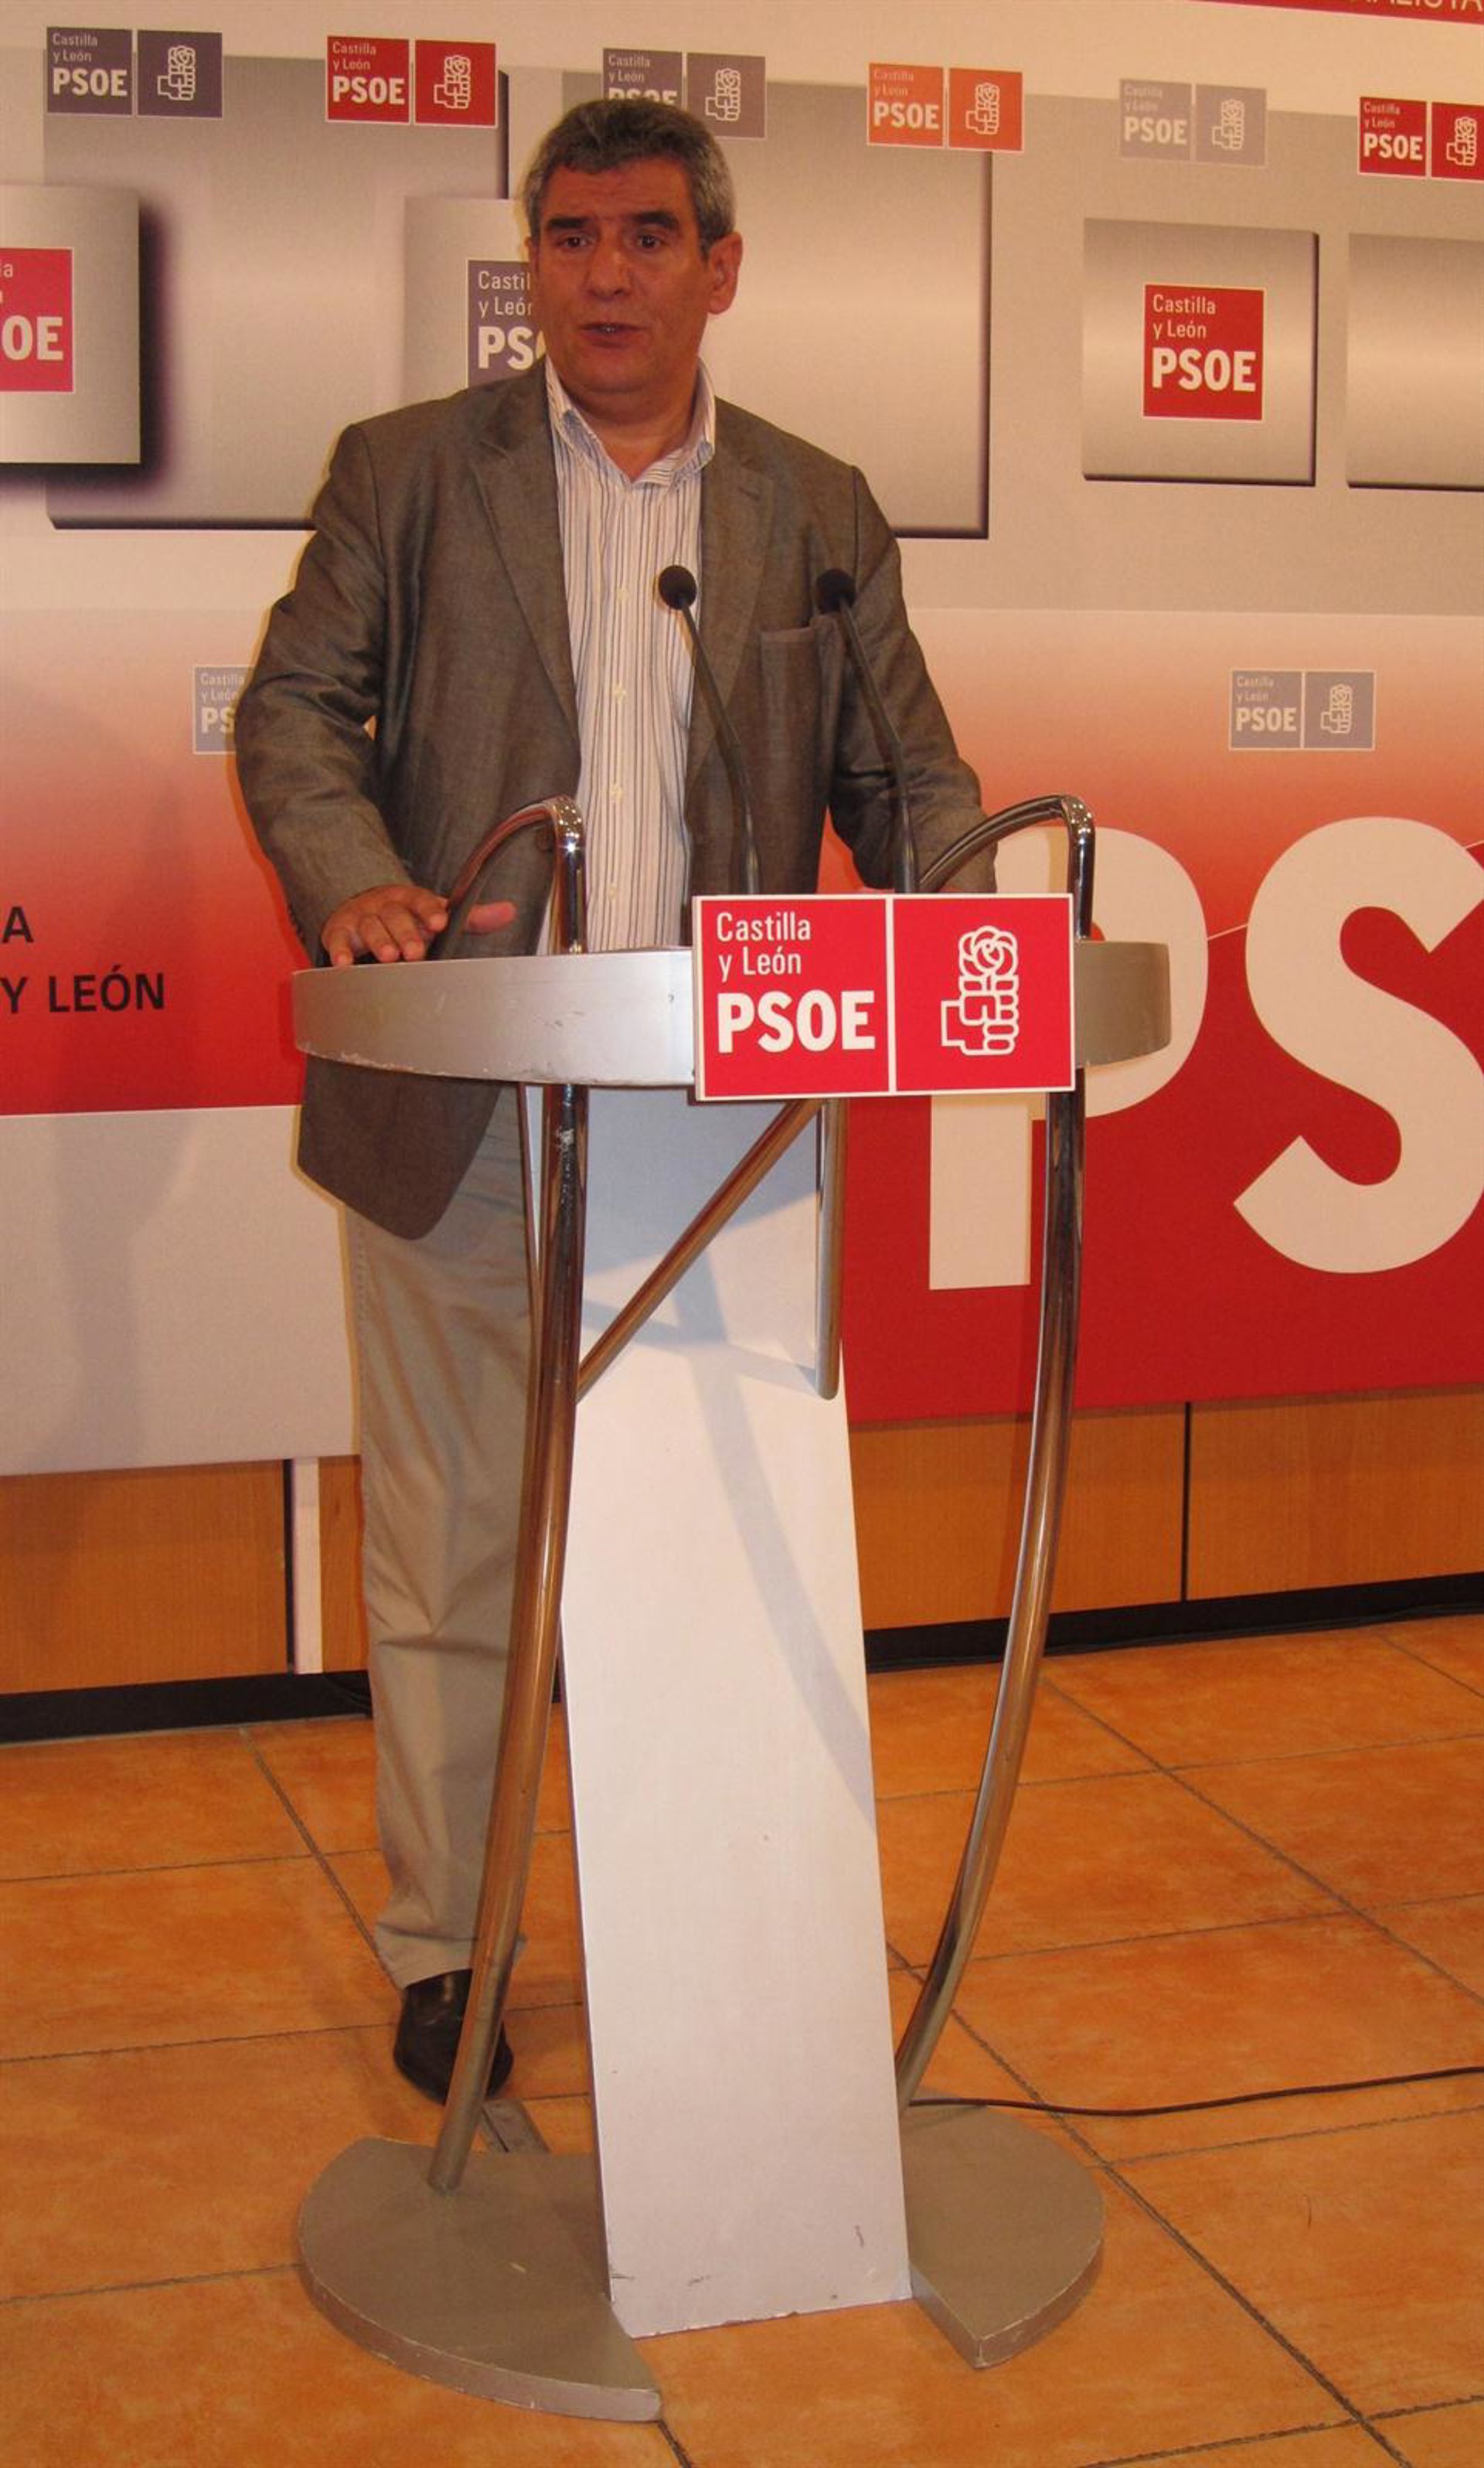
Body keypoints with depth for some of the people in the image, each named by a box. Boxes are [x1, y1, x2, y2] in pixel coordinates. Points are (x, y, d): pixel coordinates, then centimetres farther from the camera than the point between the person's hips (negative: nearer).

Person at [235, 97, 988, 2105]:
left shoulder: (816, 513, 12)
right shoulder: (407, 472, 7)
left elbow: (905, 771, 11)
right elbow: (294, 707, 2)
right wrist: (352, 879, -18)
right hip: (459, 1114, -1)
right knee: (449, 1549, 7)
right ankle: (437, 1952, 22)